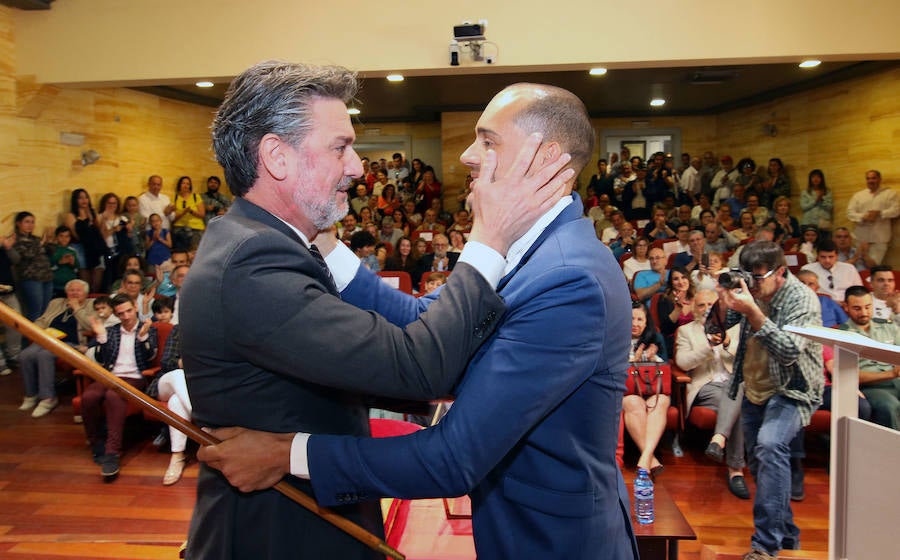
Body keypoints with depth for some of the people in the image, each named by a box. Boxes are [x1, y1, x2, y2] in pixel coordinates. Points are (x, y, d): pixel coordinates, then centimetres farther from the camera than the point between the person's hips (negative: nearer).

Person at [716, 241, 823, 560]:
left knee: (770, 445, -30)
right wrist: (724, 303, -20)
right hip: (754, 390, 7)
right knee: (760, 464, 14)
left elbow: (788, 351, -30)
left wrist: (751, 311, -37)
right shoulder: (750, 291, -2)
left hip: (791, 391, -7)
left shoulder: (802, 299, -18)